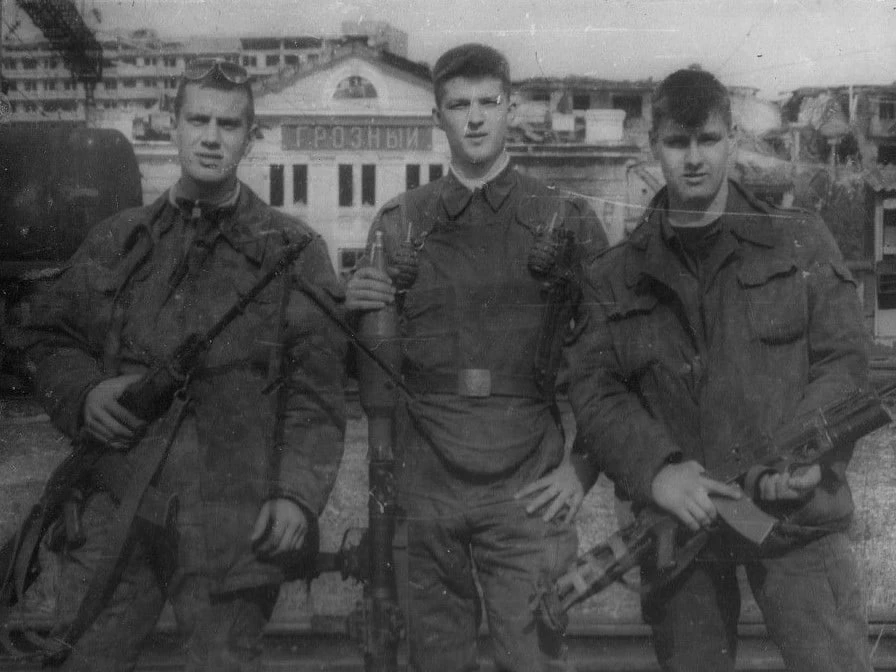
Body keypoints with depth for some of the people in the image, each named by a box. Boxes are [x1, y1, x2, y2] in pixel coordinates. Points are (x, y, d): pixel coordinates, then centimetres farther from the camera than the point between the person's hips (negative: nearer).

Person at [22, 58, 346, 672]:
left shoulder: (292, 250, 3)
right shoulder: (117, 241, 12)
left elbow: (316, 387, -2)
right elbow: (51, 338, 19)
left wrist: (298, 493, -13)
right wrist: (84, 392, -2)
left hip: (234, 522, -3)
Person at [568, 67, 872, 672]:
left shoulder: (802, 241, 7)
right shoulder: (614, 277, 8)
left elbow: (844, 358, 3)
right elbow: (593, 390, 0)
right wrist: (656, 470, -16)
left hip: (795, 512, -1)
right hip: (679, 516, 1)